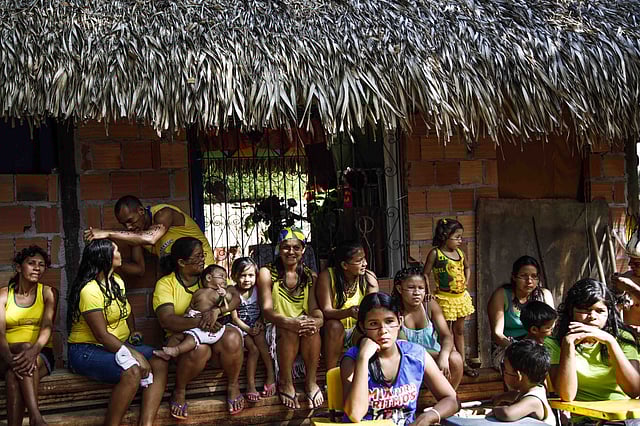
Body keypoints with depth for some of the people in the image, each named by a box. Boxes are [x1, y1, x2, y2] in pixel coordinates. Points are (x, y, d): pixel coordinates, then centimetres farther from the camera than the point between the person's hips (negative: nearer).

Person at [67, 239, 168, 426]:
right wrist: (134, 354, -25)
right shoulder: (90, 290, -17)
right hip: (87, 351, -8)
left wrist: (133, 333, 11)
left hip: (119, 345, 9)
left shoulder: (117, 281, 11)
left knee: (159, 362, -16)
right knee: (133, 371, -34)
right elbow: (101, 335, -22)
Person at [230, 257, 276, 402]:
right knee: (253, 349, -22)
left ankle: (271, 375, -21)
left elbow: (263, 310, 4)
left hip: (257, 325, 2)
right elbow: (234, 318, -8)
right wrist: (248, 329, -20)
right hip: (241, 326, -2)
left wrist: (260, 322, -15)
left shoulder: (257, 290, 1)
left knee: (261, 341, -27)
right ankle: (251, 385, -19)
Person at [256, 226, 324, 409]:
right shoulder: (267, 273, -2)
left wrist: (318, 321, -30)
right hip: (276, 329, -2)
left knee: (312, 325, -32)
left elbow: (314, 308, -3)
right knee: (290, 329, -36)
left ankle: (311, 381, -19)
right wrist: (289, 322, -35)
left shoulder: (310, 276, 9)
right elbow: (267, 310, -13)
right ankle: (285, 383, -20)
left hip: (303, 324, 2)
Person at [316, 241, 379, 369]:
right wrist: (348, 312, -42)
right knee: (334, 325, -33)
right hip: (332, 333, -2)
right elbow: (326, 311, -22)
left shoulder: (369, 277, -8)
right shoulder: (327, 276, -15)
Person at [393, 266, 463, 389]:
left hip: (434, 355, 3)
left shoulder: (431, 305, -4)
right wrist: (437, 355, -29)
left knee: (455, 359, -25)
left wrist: (443, 355, -35)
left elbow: (446, 335, -13)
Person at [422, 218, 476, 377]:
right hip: (445, 298, -6)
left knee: (459, 331, 16)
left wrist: (466, 283, 9)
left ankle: (463, 363, 25)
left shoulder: (460, 252, 4)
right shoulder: (435, 253, -13)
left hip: (461, 297, 6)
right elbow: (425, 274, -11)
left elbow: (466, 267, 23)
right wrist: (429, 294, -15)